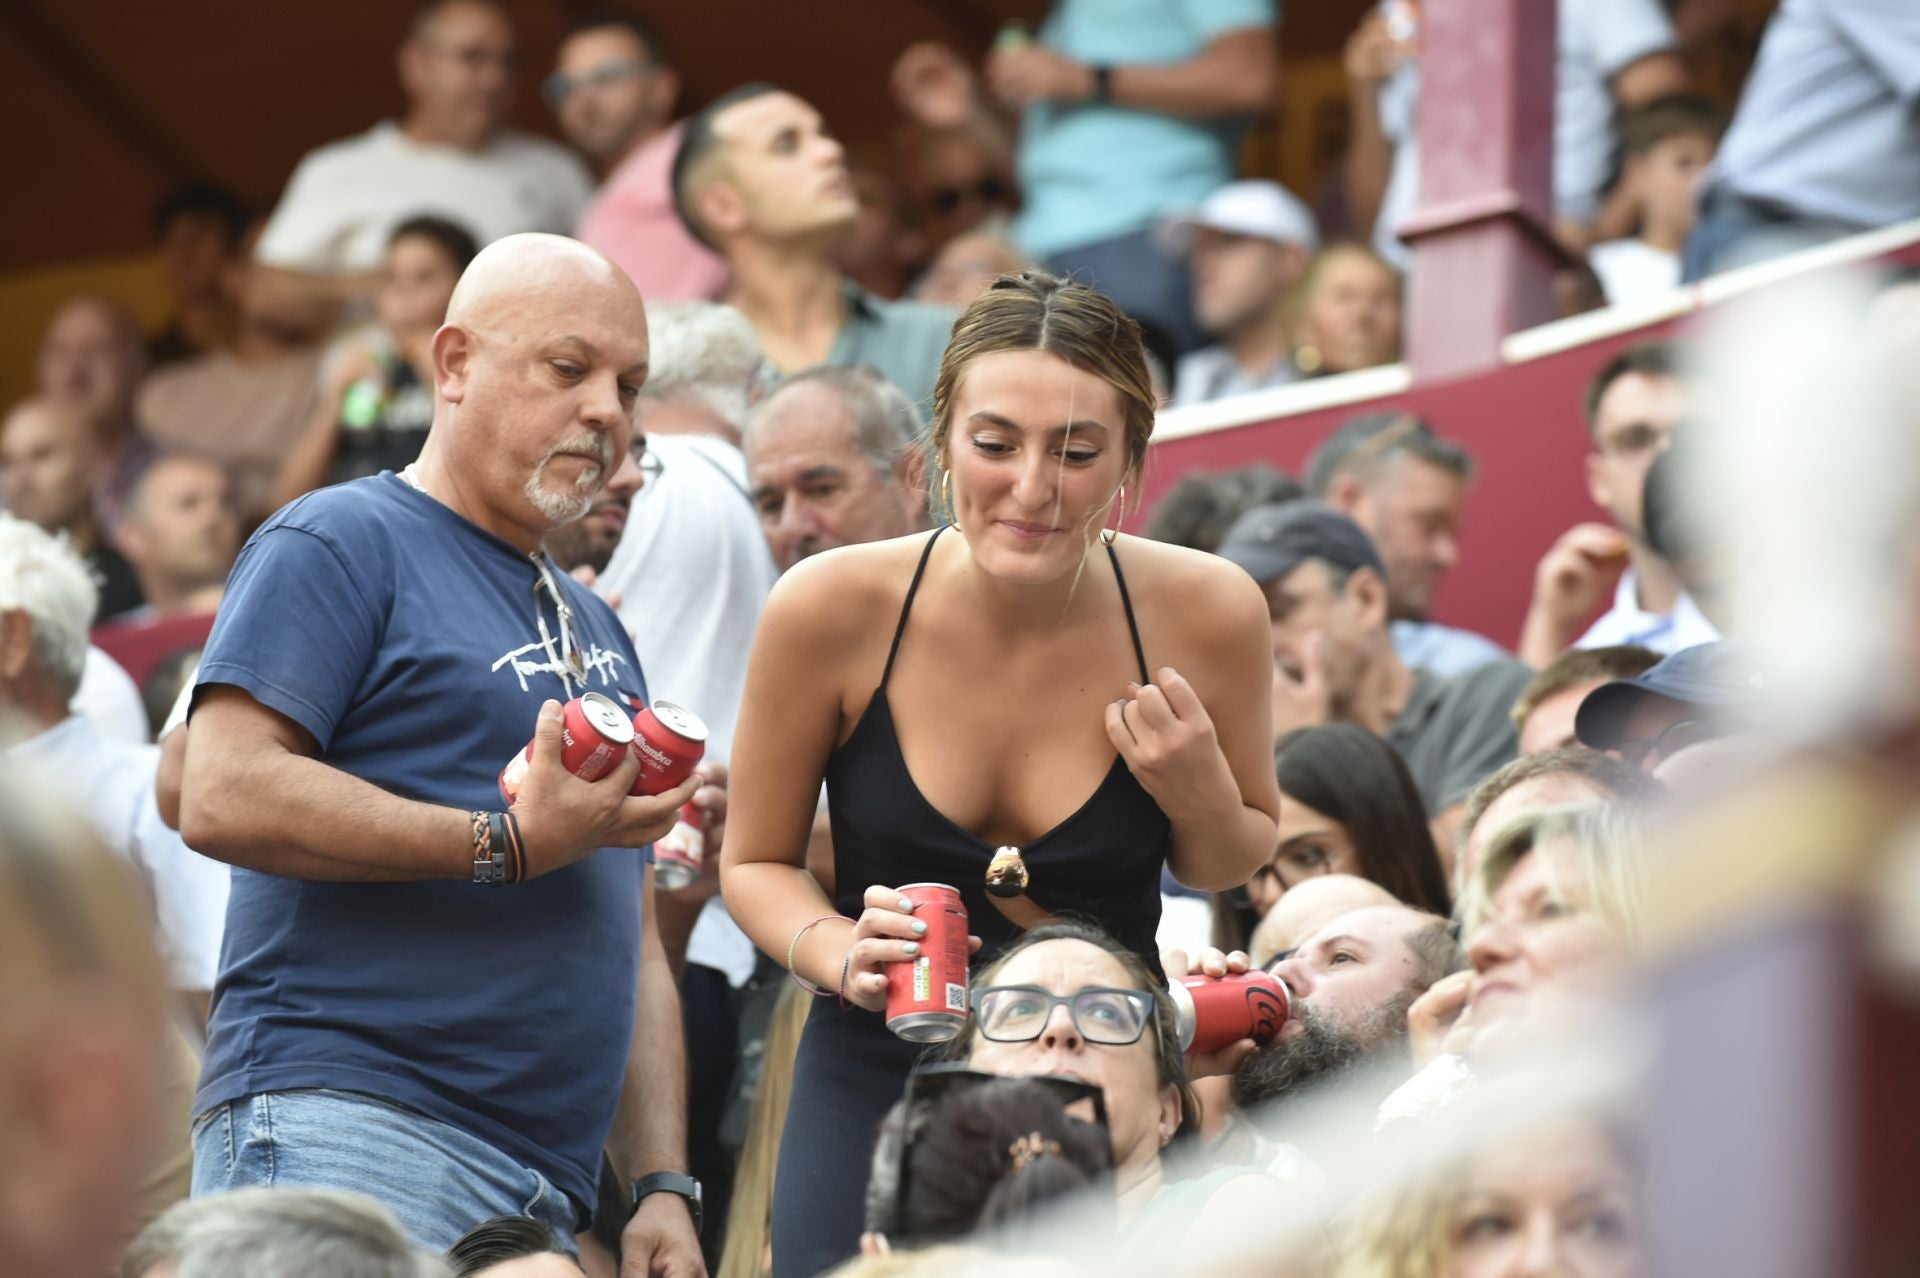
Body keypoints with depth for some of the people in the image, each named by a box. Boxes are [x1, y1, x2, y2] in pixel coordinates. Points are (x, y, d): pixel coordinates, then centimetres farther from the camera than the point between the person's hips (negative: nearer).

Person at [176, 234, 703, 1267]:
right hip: (339, 1132, -8)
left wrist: (664, 1185, 16)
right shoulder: (343, 544, 1)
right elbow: (223, 796, -14)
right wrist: (509, 844, -14)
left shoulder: (597, 631, 28)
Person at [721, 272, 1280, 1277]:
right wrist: (840, 952, -20)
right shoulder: (831, 608, -16)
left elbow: (1233, 868, 7)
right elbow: (754, 863, 1)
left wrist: (1200, 800, -16)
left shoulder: (1205, 612, -13)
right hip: (879, 1075, 0)